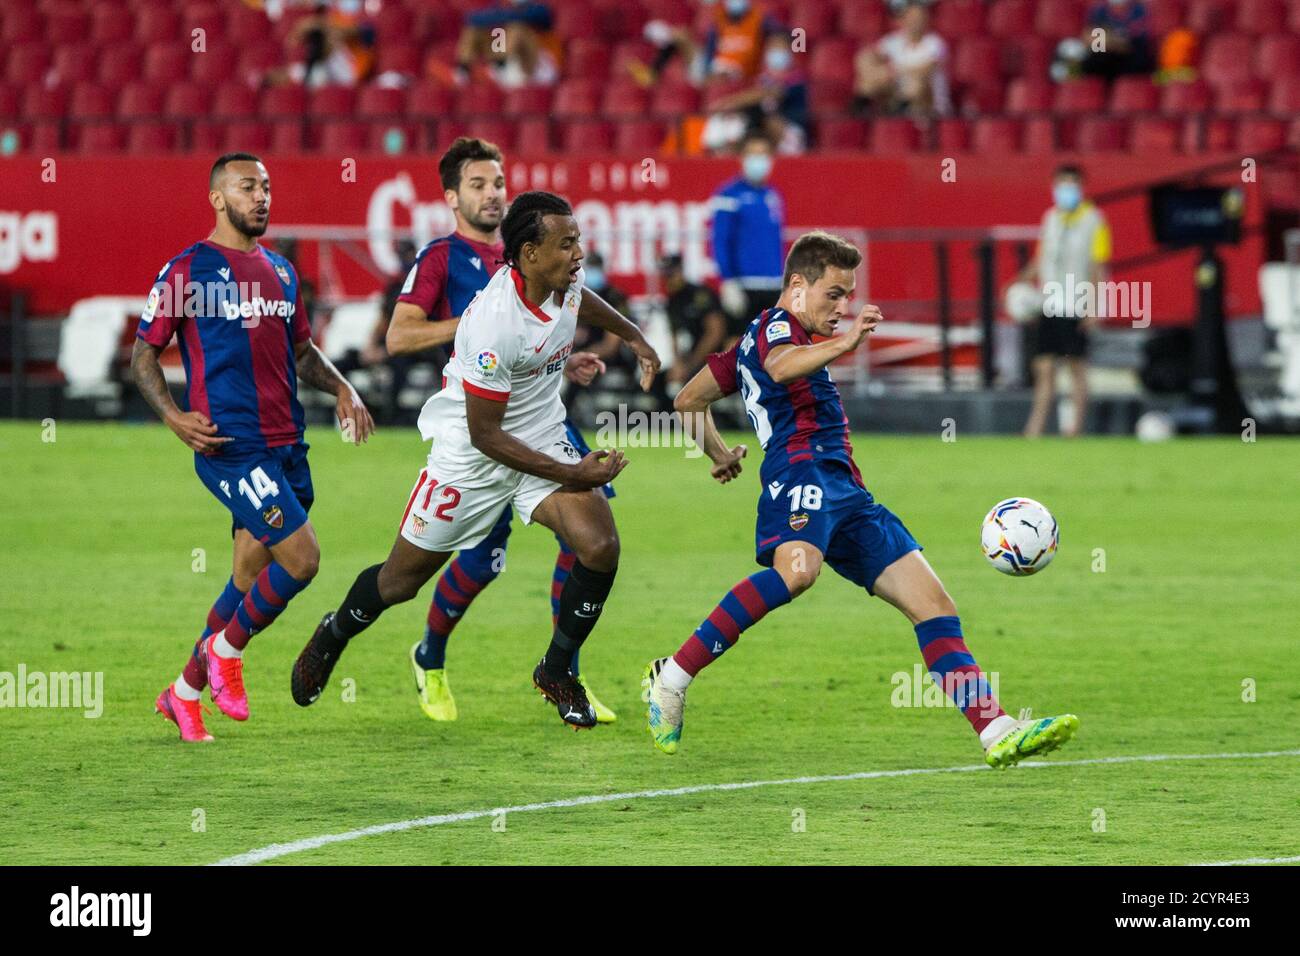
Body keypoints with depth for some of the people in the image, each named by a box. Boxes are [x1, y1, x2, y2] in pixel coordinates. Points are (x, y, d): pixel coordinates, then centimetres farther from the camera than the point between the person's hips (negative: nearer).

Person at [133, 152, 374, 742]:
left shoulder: (280, 272, 16)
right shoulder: (187, 270, -4)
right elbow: (144, 353, -1)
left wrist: (341, 388, 8)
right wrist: (173, 416, -16)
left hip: (285, 445, 7)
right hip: (230, 446, -7)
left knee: (251, 580, 8)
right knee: (301, 558, -16)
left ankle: (184, 693, 21)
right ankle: (226, 651, 6)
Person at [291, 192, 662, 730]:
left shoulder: (563, 280, -11)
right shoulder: (495, 323, -33)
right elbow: (485, 434, -26)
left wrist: (630, 334, 27)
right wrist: (570, 475, -24)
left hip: (543, 440, 6)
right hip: (471, 455, -6)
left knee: (599, 546, -18)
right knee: (400, 580, 8)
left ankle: (556, 671, 4)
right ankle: (333, 636, 42)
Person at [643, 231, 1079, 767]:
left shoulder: (762, 338, 33)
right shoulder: (775, 325, 4)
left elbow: (689, 399, 40)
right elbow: (782, 366, -23)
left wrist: (718, 452, 52)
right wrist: (841, 345, -38)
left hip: (843, 492, 10)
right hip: (803, 468, -10)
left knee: (930, 600, -1)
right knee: (797, 569, -39)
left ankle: (998, 733, -9)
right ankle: (671, 678, -30)